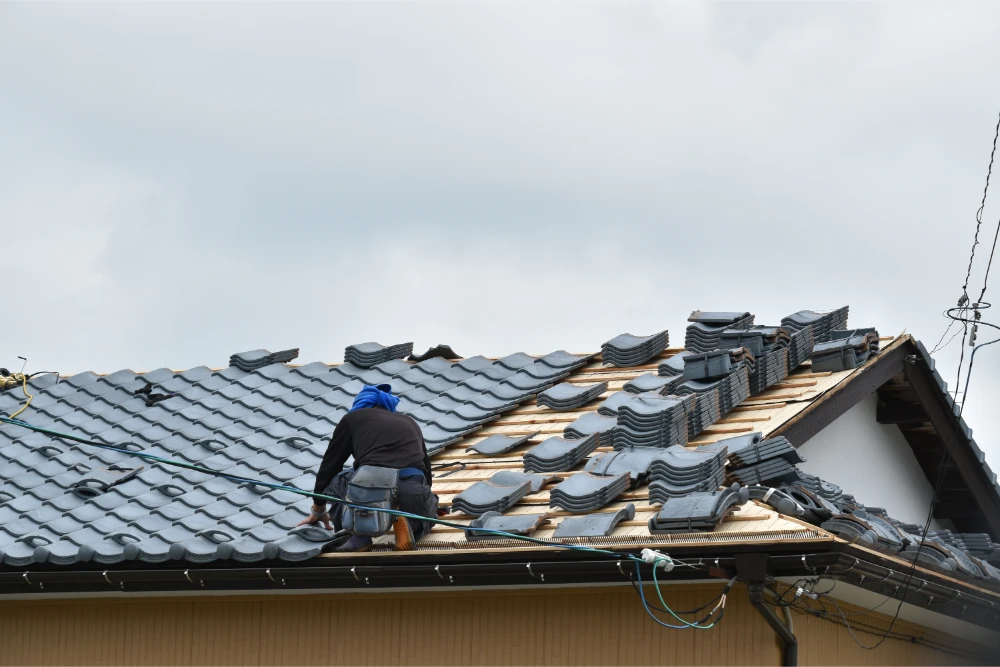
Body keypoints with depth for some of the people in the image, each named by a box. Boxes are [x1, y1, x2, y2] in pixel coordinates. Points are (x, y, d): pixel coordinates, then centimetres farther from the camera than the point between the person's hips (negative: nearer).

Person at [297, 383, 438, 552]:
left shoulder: (353, 418, 25)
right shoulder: (409, 422, 34)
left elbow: (329, 465, 31)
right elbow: (426, 466, 44)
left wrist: (318, 510, 46)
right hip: (412, 492, 3)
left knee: (336, 479, 32)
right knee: (428, 508, 39)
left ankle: (359, 537, 10)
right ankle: (410, 525, 4)